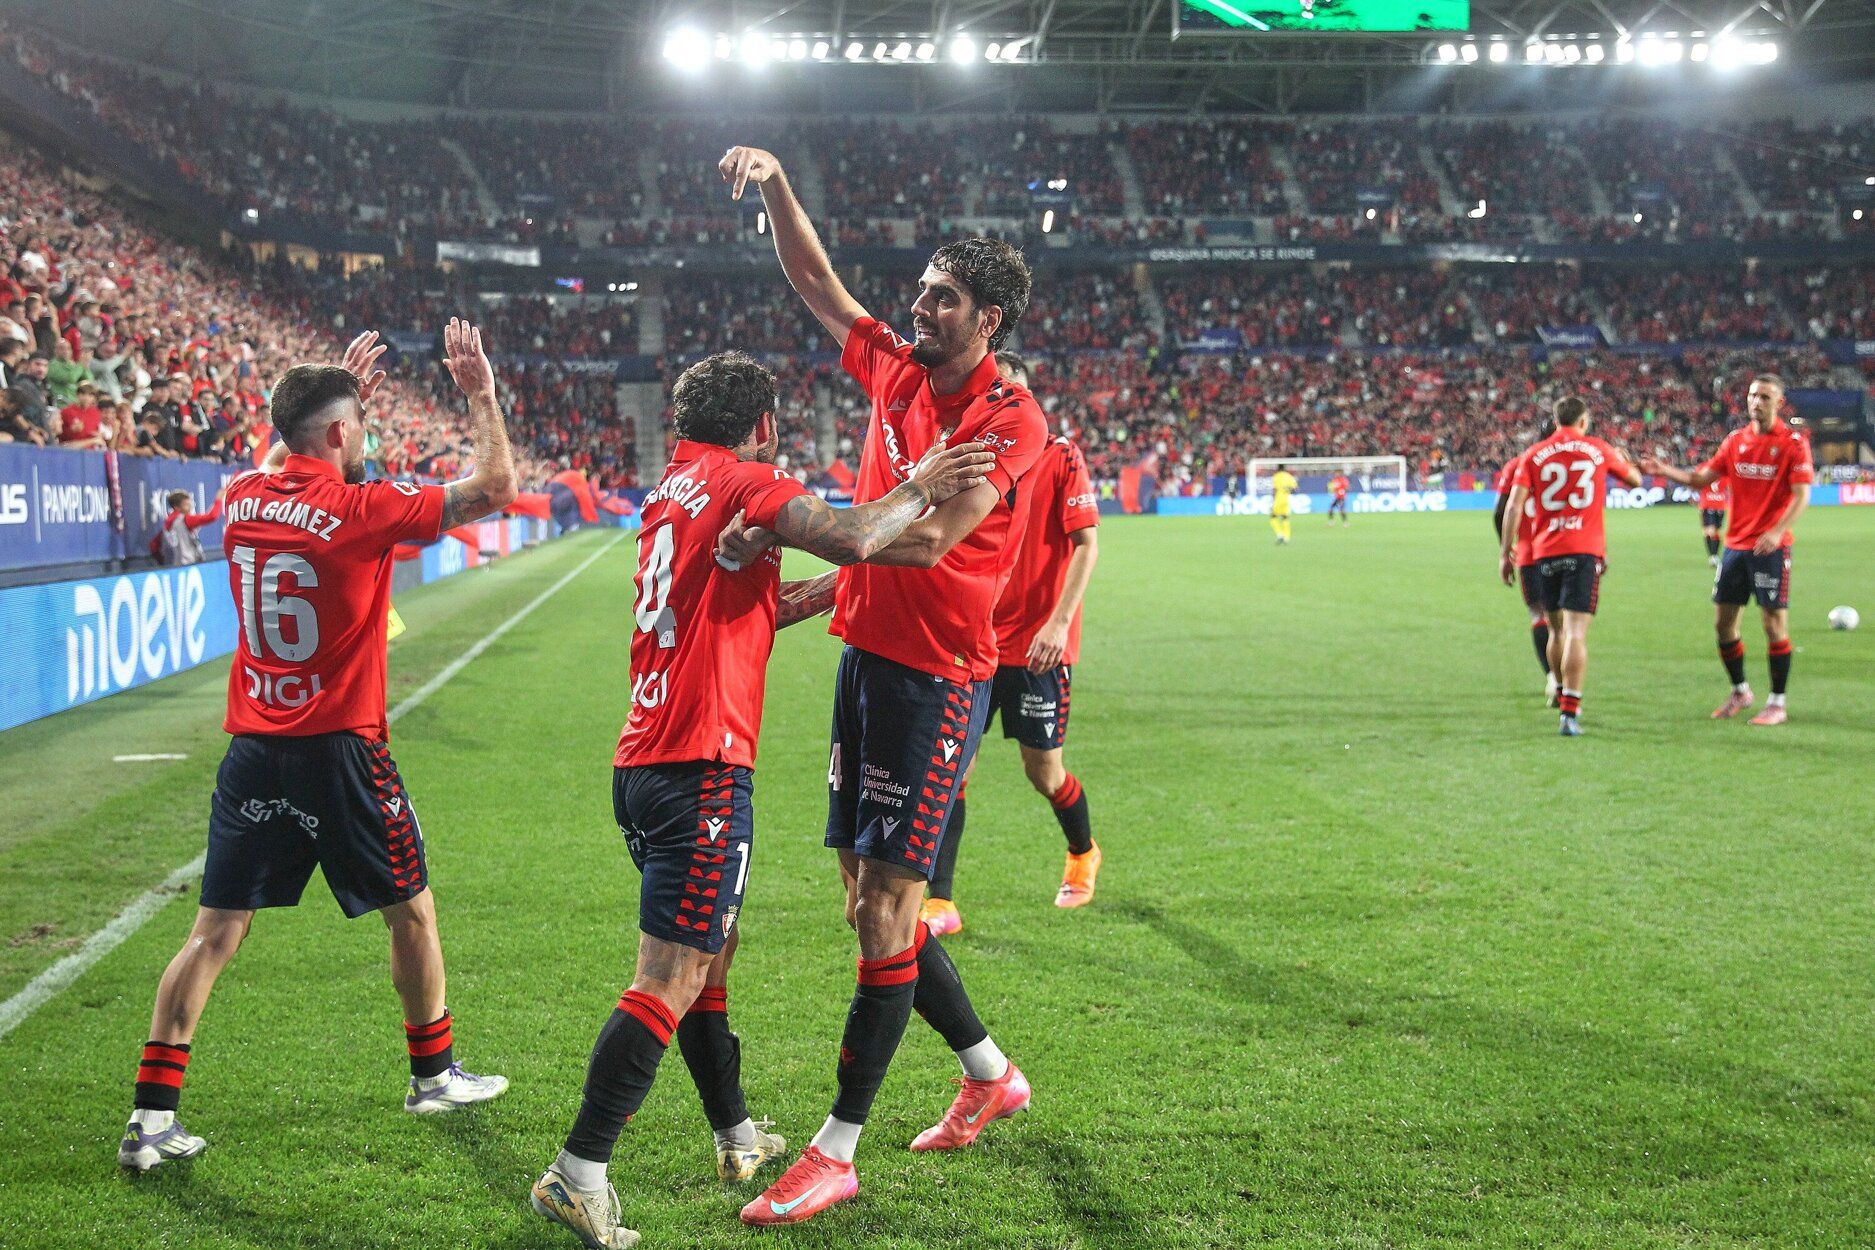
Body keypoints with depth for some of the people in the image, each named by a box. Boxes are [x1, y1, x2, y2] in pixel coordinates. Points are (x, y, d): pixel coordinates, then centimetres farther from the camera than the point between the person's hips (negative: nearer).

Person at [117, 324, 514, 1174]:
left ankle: (152, 1117, -1)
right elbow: (493, 488, -6)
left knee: (216, 932, 5)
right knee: (411, 910, 16)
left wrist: (337, 392, 31)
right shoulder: (362, 508, -13)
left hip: (253, 750, 5)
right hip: (338, 749, -5)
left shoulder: (243, 500, 4)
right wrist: (482, 394, 3)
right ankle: (434, 1073, 30)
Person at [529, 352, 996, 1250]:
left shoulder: (672, 492, 18)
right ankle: (578, 1176, -11)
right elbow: (852, 538, -21)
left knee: (709, 953, 20)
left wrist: (823, 590, 29)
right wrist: (921, 489, -6)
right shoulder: (741, 483, -8)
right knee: (670, 983, -9)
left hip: (644, 764, 10)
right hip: (703, 768, -10)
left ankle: (737, 1138, 32)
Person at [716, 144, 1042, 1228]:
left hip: (937, 674, -8)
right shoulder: (896, 371, 10)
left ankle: (839, 1152, -1)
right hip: (867, 654, 8)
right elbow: (812, 278, 19)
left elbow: (925, 539, -22)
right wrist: (776, 184, 7)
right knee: (866, 895, 14)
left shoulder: (1011, 418, -12)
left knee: (886, 909, -7)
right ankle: (990, 1073, 32)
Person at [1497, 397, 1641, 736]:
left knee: (1557, 629, 18)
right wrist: (1622, 461, 43)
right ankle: (1570, 713, -18)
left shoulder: (1534, 455, 6)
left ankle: (1563, 695, 34)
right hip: (1586, 551, -2)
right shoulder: (1598, 449, 7)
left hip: (1545, 552, 2)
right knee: (1576, 632, -9)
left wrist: (1505, 552, 2)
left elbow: (1513, 505, -2)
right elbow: (1635, 479, 23)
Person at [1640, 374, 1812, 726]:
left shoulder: (1793, 442, -7)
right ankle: (1740, 691, 26)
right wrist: (1663, 470, -3)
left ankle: (1777, 703, 6)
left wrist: (1777, 532, -26)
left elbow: (1801, 496, -12)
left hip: (1771, 547, -5)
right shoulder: (1736, 439, 9)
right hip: (1735, 544, 5)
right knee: (1725, 623, 7)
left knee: (1774, 623, -5)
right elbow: (1701, 478, 12)